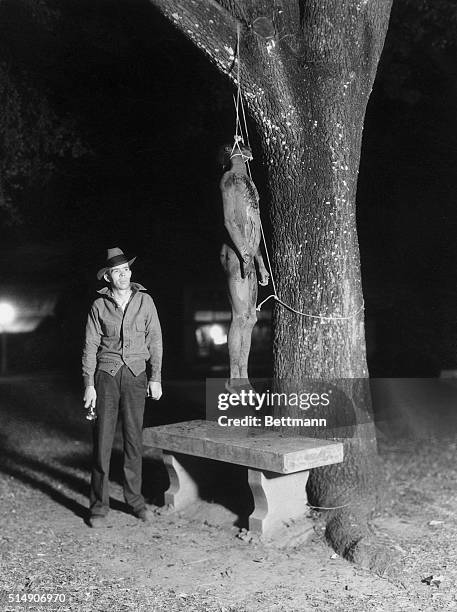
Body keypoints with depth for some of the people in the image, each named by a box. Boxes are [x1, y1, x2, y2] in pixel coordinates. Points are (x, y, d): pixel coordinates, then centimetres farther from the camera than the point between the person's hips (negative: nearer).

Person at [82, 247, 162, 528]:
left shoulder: (144, 301, 5)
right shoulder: (99, 306, 4)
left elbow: (155, 341, 6)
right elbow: (90, 347, 4)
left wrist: (155, 377, 0)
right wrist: (89, 384, -3)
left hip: (136, 375, 1)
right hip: (106, 374, -1)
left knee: (134, 439, 5)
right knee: (103, 439, -2)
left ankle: (135, 499, 19)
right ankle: (99, 506, 7)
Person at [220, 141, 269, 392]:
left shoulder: (246, 181, 24)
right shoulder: (229, 178, -2)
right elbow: (229, 220, -12)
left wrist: (261, 264, 22)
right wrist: (244, 253, -21)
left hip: (248, 255, 9)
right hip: (236, 254, -9)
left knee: (249, 318, 6)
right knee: (240, 316, -11)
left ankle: (243, 377, 10)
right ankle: (234, 378, -7)